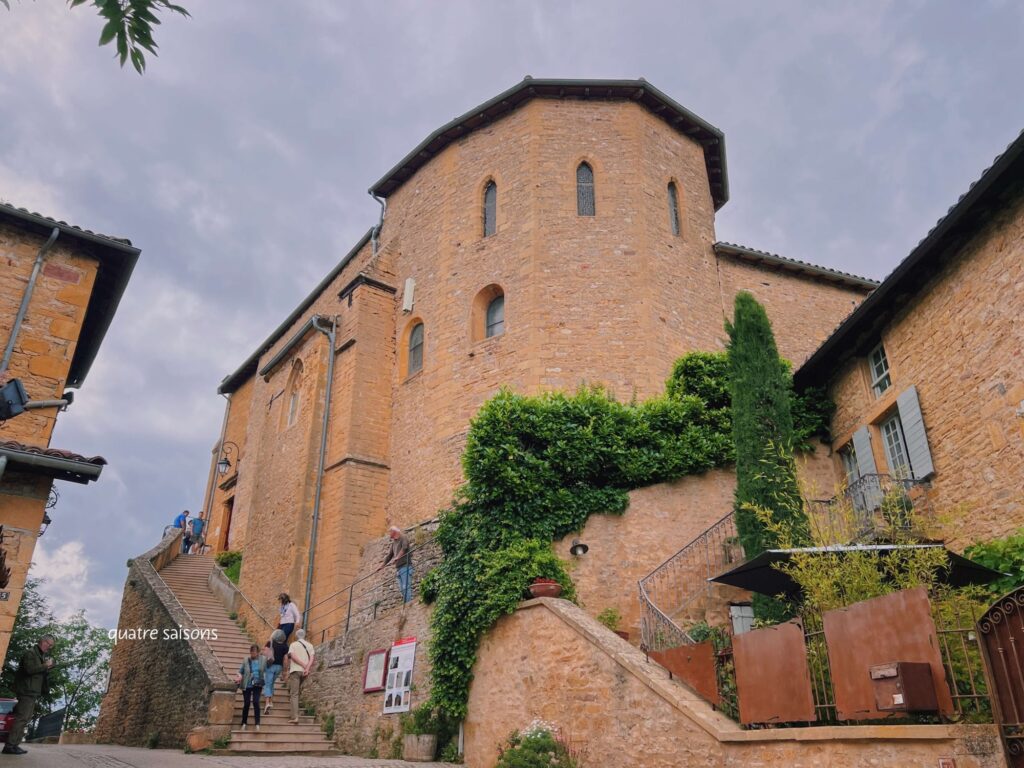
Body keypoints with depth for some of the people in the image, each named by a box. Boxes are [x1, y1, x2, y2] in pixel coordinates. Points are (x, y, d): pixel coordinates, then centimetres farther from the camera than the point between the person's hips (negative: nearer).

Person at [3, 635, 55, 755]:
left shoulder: (41, 655, 22)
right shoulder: (30, 653, -8)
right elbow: (30, 669, -22)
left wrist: (48, 667, 9)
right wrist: (45, 666, -14)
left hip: (33, 691, 10)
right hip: (27, 691, -10)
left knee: (26, 718, 10)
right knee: (22, 718, -13)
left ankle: (14, 744, 14)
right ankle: (10, 746, -13)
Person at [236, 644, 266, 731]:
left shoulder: (263, 660, 1)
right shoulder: (246, 661, 1)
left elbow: (265, 671, 8)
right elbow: (241, 671, 4)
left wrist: (264, 679, -4)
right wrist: (239, 676, -14)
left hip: (257, 685, -1)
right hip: (247, 685, 1)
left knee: (256, 702, -11)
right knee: (246, 703, 3)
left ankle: (257, 724, -4)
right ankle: (244, 723, 22)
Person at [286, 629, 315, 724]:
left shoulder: (293, 644, 3)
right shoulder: (309, 645, 12)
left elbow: (293, 656, -10)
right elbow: (311, 658, -1)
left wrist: (304, 665, -10)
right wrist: (307, 668, -11)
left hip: (295, 670, -4)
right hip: (305, 671, 4)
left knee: (294, 694, -5)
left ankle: (295, 717, -12)